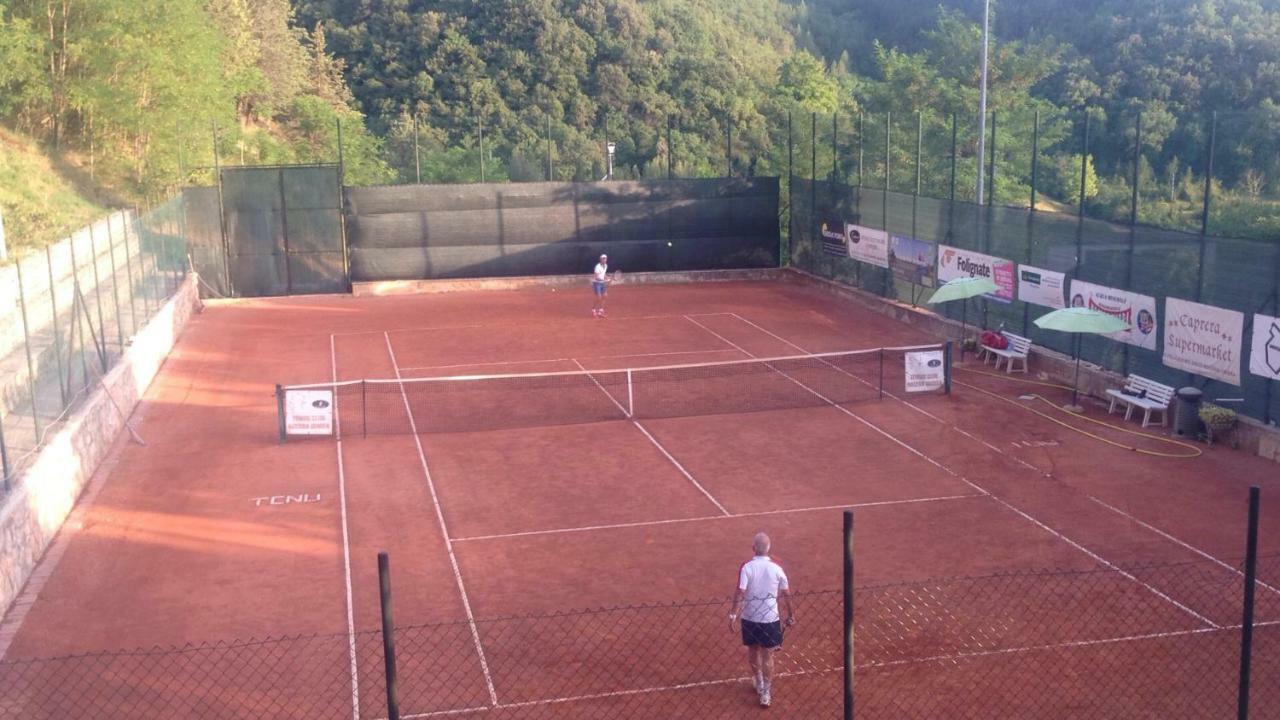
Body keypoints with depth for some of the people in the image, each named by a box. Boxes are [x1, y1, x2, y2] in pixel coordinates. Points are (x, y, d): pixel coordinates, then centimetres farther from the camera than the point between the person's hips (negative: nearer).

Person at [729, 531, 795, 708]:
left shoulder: (747, 567, -12)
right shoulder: (776, 568, -7)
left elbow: (740, 592, -19)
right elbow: (786, 594, 0)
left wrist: (733, 614, -14)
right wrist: (791, 615, 12)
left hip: (750, 617, 0)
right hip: (770, 618, 0)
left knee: (753, 650, 21)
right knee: (767, 655, 7)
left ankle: (759, 682, 39)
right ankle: (766, 693, 6)